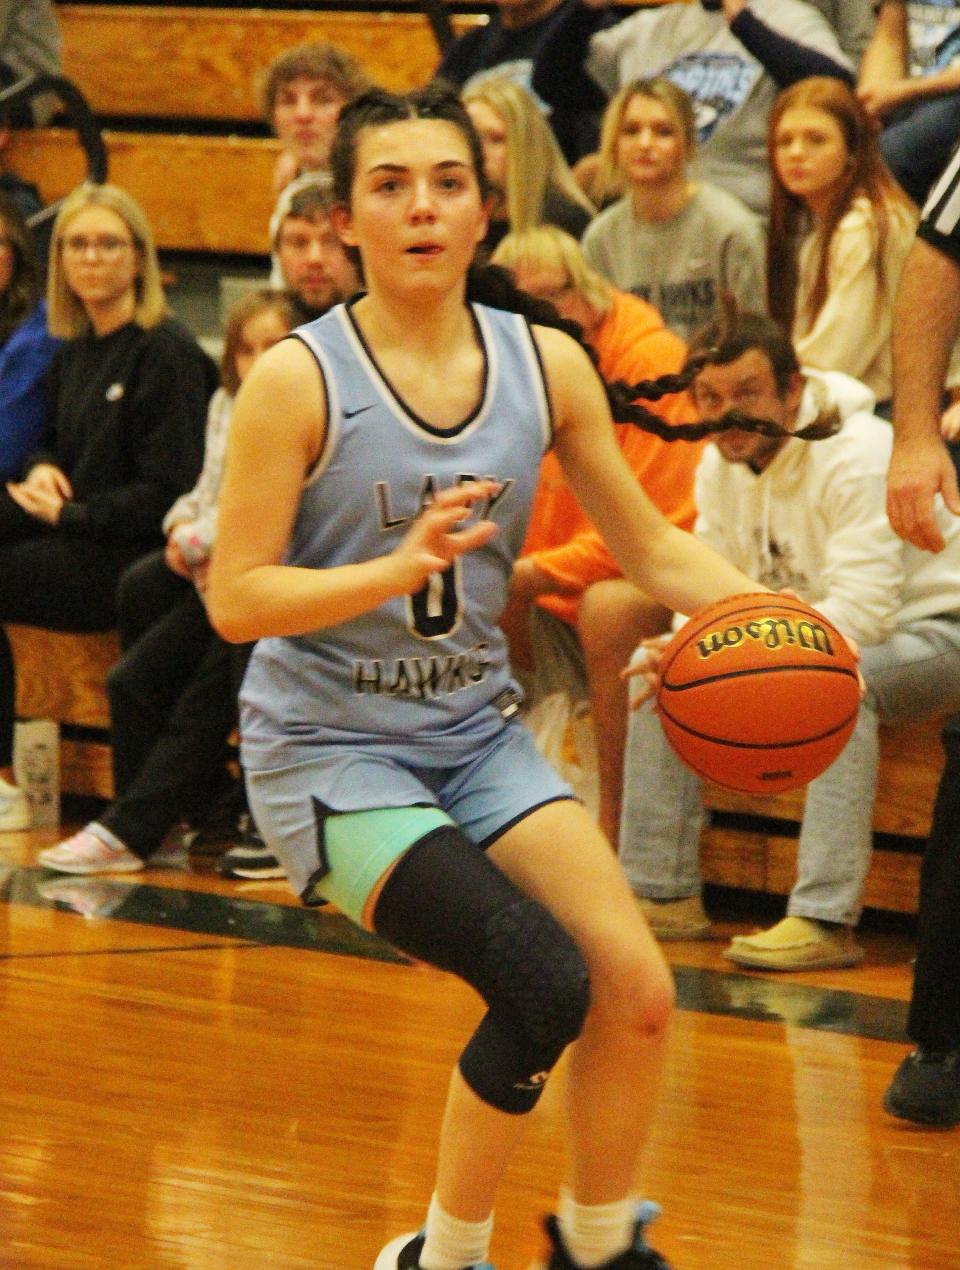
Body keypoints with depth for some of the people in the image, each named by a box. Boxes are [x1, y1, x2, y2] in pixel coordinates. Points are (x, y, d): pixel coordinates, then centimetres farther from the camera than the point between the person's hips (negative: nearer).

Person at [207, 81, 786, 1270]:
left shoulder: (546, 365, -1)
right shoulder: (299, 380, -15)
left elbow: (653, 548, 7)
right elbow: (234, 599, -16)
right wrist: (402, 565, -30)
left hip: (476, 735, 5)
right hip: (330, 747, -5)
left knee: (638, 991, -7)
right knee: (544, 984, -23)